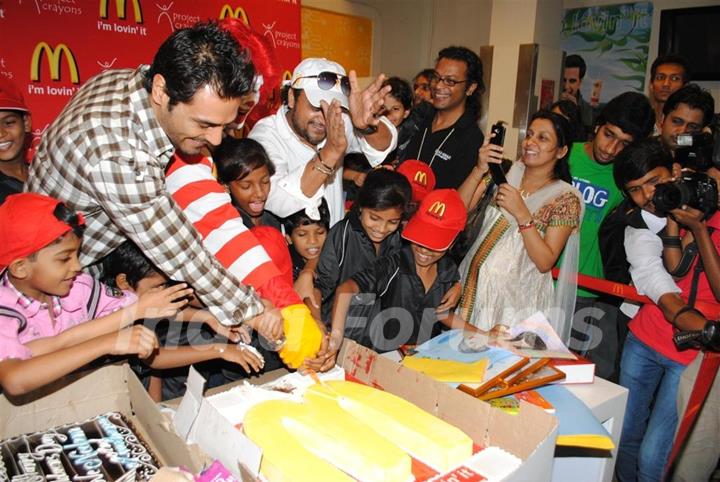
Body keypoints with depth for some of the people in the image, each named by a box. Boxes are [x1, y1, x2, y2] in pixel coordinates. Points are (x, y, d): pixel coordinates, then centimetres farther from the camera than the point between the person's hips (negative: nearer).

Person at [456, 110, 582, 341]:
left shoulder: (566, 198, -5)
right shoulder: (506, 171, 4)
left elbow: (545, 262, -12)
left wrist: (521, 213, -21)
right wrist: (480, 170, -16)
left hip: (517, 299, -3)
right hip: (474, 286, 3)